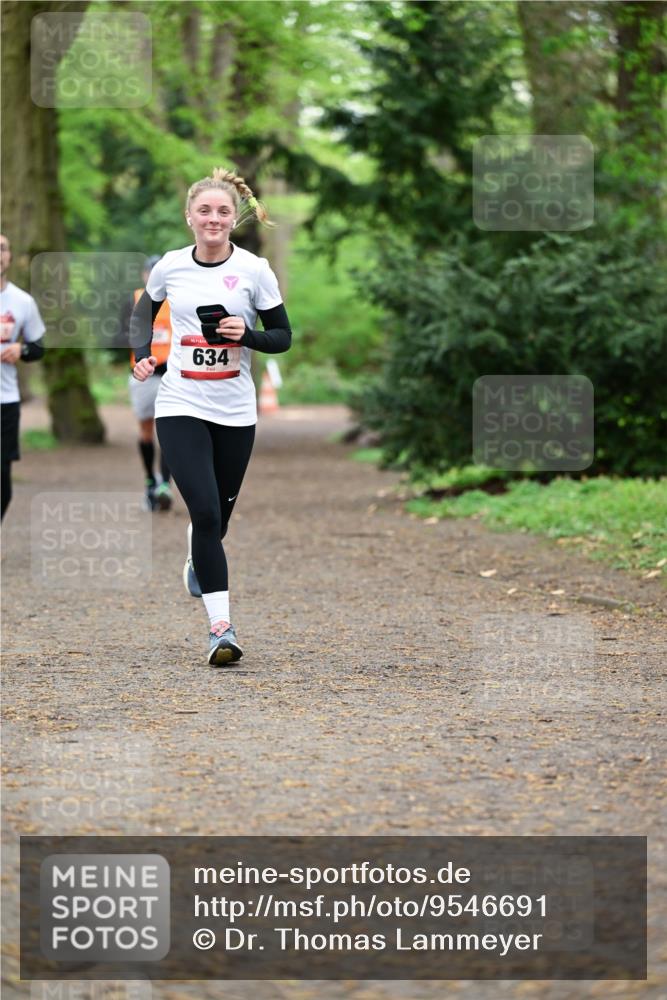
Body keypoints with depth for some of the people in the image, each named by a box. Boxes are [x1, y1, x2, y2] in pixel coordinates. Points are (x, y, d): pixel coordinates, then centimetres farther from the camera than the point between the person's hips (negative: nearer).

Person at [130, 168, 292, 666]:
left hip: (235, 410, 1)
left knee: (219, 512, 15)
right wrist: (143, 355, 5)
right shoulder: (171, 266, -1)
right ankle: (221, 625, -14)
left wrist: (247, 334, -18)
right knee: (205, 511, -15)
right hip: (180, 406, -1)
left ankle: (198, 561, 51)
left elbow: (283, 337, 1)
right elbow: (146, 308, 21)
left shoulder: (254, 269, -5)